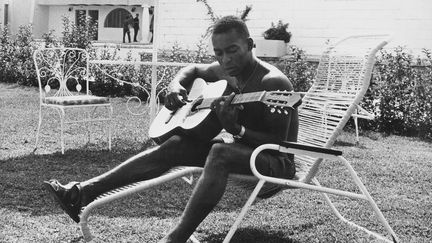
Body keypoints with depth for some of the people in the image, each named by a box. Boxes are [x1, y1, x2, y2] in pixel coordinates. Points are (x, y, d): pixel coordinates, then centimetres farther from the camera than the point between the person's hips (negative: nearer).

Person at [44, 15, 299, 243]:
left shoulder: (272, 82, -21)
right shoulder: (224, 71, 3)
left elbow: (279, 142, -23)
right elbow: (193, 69, 23)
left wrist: (236, 129, -38)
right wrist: (176, 87, 0)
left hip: (277, 162, -7)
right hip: (242, 151, 7)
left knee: (220, 152, -37)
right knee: (174, 145, -10)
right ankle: (83, 192, -14)